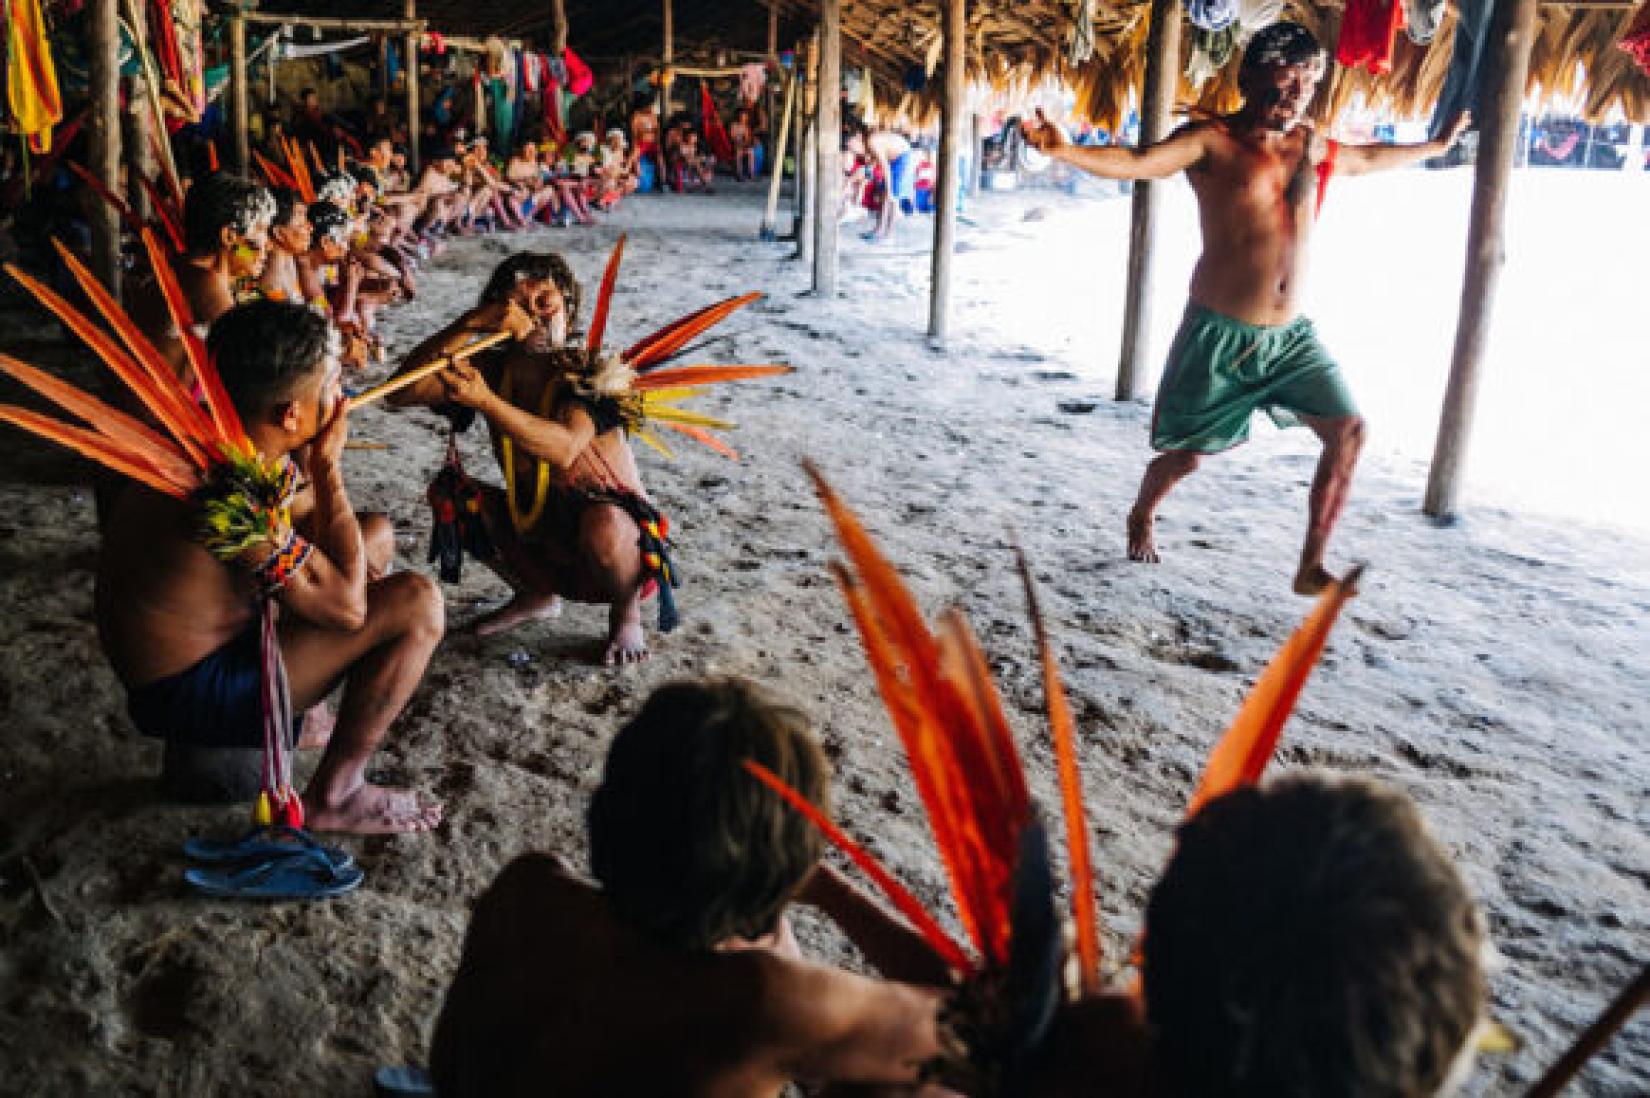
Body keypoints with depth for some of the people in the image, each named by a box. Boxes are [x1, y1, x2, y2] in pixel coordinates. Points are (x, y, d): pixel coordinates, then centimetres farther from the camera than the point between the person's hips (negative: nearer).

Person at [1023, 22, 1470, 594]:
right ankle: (1141, 517, 39)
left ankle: (1310, 567, 3)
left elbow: (1368, 157, 32)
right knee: (1186, 454, 5)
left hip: (1290, 335, 6)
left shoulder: (1313, 146, 10)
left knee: (1348, 430, -5)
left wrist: (1435, 146, 45)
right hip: (1220, 334, -6)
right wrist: (1064, 150, -42)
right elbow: (1137, 162, -26)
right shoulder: (1211, 140, -10)